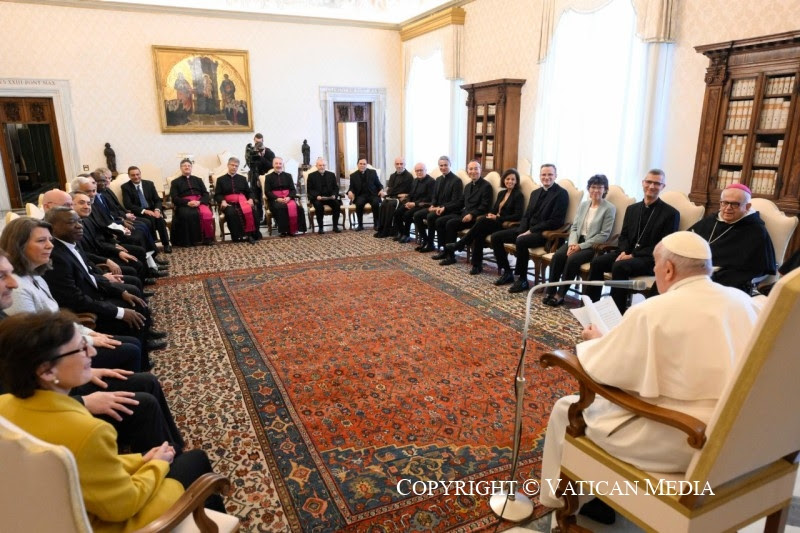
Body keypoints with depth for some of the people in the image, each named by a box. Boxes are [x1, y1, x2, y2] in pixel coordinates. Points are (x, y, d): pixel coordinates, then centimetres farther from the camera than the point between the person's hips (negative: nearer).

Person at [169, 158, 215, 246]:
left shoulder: (198, 180, 26)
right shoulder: (175, 182, 18)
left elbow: (205, 193, 13)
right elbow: (174, 198, 4)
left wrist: (199, 201, -10)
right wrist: (188, 202, -15)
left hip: (199, 202, 2)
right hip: (184, 205, -2)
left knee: (207, 213, -33)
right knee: (188, 214, -38)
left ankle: (208, 238, -21)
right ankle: (189, 241, -29)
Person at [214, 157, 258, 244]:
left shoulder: (242, 178, 23)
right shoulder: (221, 179, 16)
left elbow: (249, 192, 17)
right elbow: (217, 195, 8)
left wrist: (250, 199, -6)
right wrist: (222, 201, -14)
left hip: (242, 201, 2)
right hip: (228, 203, -2)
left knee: (251, 211, -32)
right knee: (231, 213, -38)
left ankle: (252, 234, -23)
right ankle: (239, 236, -31)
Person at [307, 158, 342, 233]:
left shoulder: (331, 175, 15)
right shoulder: (311, 176, 7)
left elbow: (336, 188, 12)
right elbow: (310, 190, 2)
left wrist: (334, 195, -10)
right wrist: (316, 196, -17)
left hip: (330, 197, 2)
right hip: (317, 198, -2)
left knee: (337, 203, -28)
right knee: (318, 205, -35)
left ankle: (335, 226, -17)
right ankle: (320, 227, -24)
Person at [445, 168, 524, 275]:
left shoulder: (518, 195, -2)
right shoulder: (501, 193, 19)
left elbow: (518, 216, -12)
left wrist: (497, 218, -16)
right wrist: (490, 214, -6)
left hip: (506, 225, -6)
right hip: (495, 222, 6)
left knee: (482, 221, -30)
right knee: (480, 232, -28)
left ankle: (459, 245, -19)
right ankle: (477, 265, -25)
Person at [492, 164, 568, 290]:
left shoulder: (561, 193, -6)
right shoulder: (535, 193, 18)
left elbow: (556, 221, -15)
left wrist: (531, 231, -17)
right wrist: (522, 230, -4)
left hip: (544, 233, -8)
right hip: (528, 229, 8)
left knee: (521, 241, -36)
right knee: (496, 237, -5)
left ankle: (522, 279, -19)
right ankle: (507, 272, 5)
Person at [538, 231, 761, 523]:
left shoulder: (652, 311, -19)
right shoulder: (743, 301, 3)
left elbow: (601, 369, -13)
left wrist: (593, 342, 9)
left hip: (677, 443, -8)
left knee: (567, 410, 12)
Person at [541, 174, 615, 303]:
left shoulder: (609, 208, -4)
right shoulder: (583, 205, 13)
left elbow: (604, 235, -10)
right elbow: (574, 227, 11)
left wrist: (581, 246, -17)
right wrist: (572, 243, -10)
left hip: (593, 245, -5)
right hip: (577, 241, 5)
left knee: (572, 259, -31)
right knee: (557, 255, -24)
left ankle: (560, 294, -20)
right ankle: (550, 291, -18)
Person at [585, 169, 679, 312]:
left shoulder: (671, 213, -2)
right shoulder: (632, 208, 16)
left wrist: (634, 255, -18)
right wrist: (624, 251, -8)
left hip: (651, 259, -5)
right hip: (628, 253, 5)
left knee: (619, 266, -34)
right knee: (597, 262, -20)